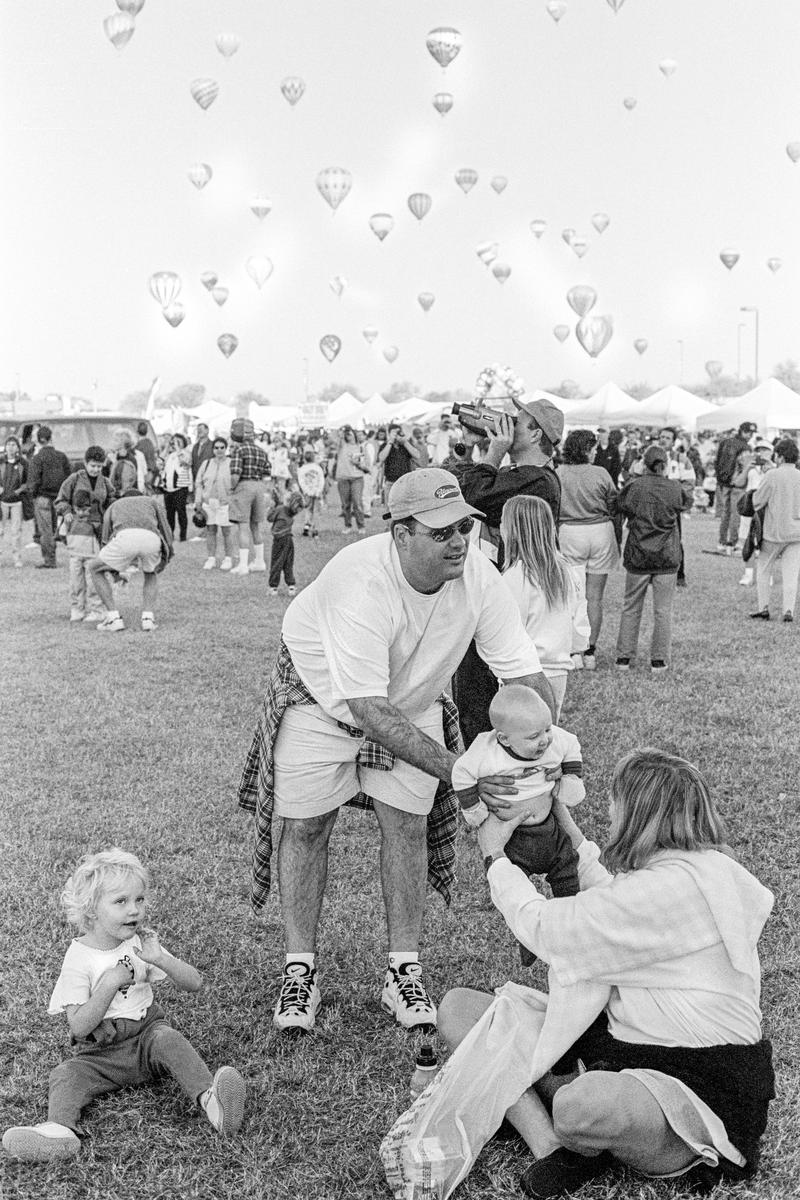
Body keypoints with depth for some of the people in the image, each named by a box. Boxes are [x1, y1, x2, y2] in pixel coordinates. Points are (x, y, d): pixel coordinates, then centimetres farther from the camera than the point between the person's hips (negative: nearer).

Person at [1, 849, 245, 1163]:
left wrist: (160, 959, -18)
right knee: (67, 1074, -25)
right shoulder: (78, 958, -7)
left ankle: (209, 1098, -46)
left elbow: (194, 983, -1)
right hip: (100, 1053, 0)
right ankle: (59, 1129, -48)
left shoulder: (141, 942, 3)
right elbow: (79, 1027, -14)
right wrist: (109, 984, -24)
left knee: (168, 1039, -29)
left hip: (146, 1034, 1)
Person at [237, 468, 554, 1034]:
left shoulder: (479, 577, -26)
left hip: (413, 702, 4)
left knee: (407, 824, -3)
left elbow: (526, 674, -19)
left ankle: (404, 973, 10)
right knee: (304, 827, 0)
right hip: (320, 695, -3)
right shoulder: (360, 584, -41)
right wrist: (455, 769, -43)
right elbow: (369, 711, -41)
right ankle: (301, 971, 15)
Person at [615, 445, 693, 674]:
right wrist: (687, 489, 36)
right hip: (667, 558, 0)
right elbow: (687, 504, 15)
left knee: (631, 607, 10)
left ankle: (623, 657, 11)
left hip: (637, 556, 1)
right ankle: (659, 660, 7)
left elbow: (621, 512, 3)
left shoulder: (632, 488, -7)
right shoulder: (674, 489, -5)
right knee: (663, 610, 6)